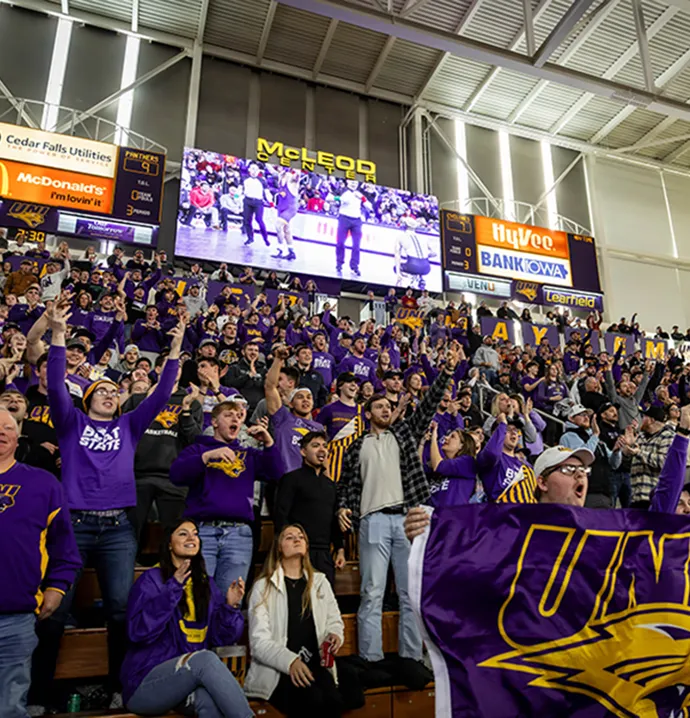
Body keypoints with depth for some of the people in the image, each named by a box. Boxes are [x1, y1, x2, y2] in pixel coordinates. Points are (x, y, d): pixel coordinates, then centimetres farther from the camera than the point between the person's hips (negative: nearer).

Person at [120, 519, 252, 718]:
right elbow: (138, 631, -20)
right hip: (146, 684, -4)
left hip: (191, 679, 4)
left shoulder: (206, 583, 11)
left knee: (211, 700, -34)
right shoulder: (152, 579, -5)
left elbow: (221, 637, 6)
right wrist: (173, 587, -24)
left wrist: (230, 607, -12)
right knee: (205, 658, -33)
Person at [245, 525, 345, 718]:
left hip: (316, 665, 3)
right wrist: (290, 661, -23)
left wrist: (335, 635, -5)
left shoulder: (320, 582, 16)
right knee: (313, 700, -32)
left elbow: (334, 621, 19)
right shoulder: (263, 587, 2)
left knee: (333, 700, -29)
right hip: (276, 670, -3)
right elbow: (259, 642, -6)